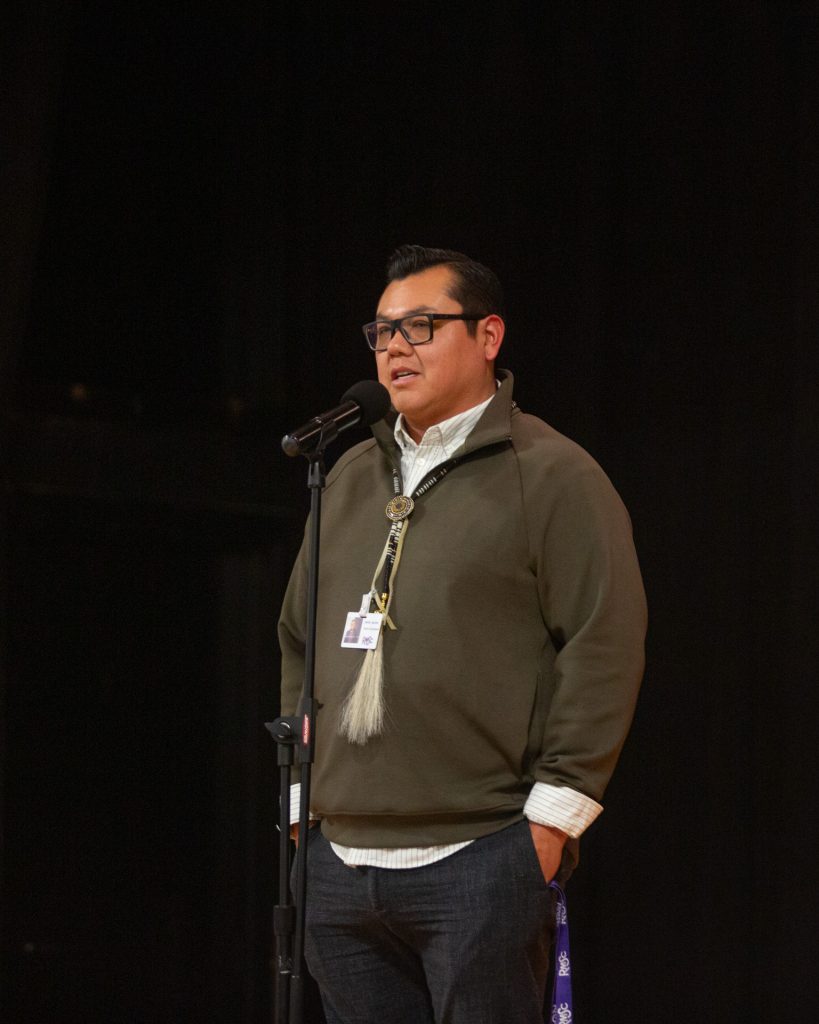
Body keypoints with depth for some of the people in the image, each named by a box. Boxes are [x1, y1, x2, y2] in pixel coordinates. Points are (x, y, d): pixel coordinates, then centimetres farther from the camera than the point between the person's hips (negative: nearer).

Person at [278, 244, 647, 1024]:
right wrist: (303, 779, 16)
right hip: (340, 861, 7)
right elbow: (298, 638, 25)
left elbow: (605, 649, -9)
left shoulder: (550, 475, -3)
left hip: (481, 861, -6)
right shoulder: (351, 480, 18)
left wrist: (552, 813, -12)